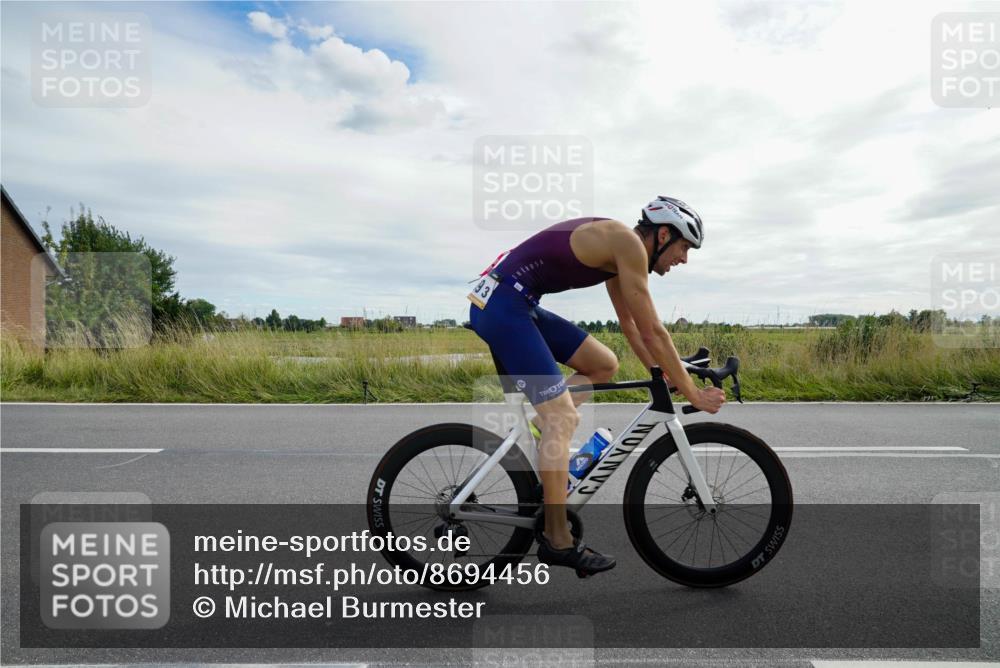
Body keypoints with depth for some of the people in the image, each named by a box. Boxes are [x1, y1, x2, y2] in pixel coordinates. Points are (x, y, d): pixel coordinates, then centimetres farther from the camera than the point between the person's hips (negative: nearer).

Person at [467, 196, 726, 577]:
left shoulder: (617, 249, 16)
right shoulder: (629, 243, -12)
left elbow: (632, 327, 25)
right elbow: (653, 333, -11)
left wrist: (663, 376, 26)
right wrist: (693, 395, -2)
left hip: (518, 305, 10)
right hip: (501, 305, -10)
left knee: (604, 365, 13)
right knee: (563, 416, -11)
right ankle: (558, 543, -1)